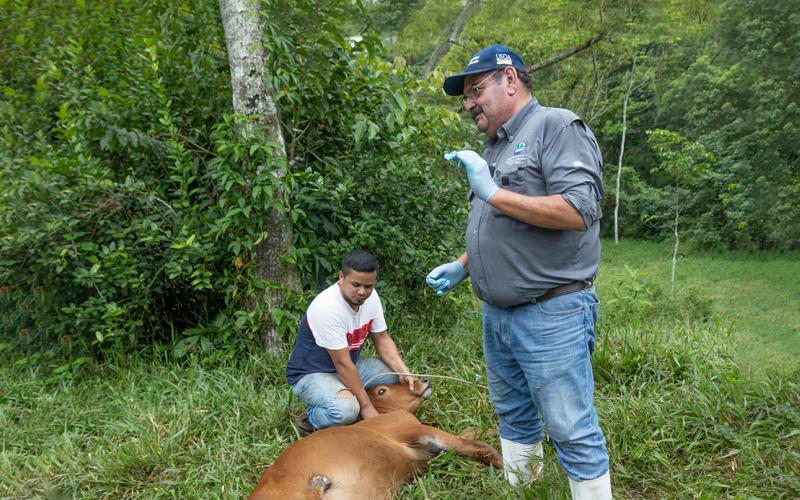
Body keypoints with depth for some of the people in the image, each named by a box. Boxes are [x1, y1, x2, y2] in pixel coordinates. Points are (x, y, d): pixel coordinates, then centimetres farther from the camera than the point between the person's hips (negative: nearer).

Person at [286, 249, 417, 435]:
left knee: (397, 376, -4)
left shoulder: (371, 297, -8)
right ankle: (310, 421, -3)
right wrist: (366, 406, -23)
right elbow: (342, 364, -28)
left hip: (350, 365, 8)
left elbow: (382, 339, 3)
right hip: (311, 374, -8)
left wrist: (404, 373, -11)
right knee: (347, 409, -35)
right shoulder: (327, 308, -31)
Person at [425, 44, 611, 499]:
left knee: (572, 432, -1)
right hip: (497, 313, 9)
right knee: (513, 417, 19)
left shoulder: (558, 127, -10)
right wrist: (462, 266, 14)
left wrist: (492, 193, -21)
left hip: (551, 315, -9)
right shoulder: (494, 146, 16)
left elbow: (577, 213, -23)